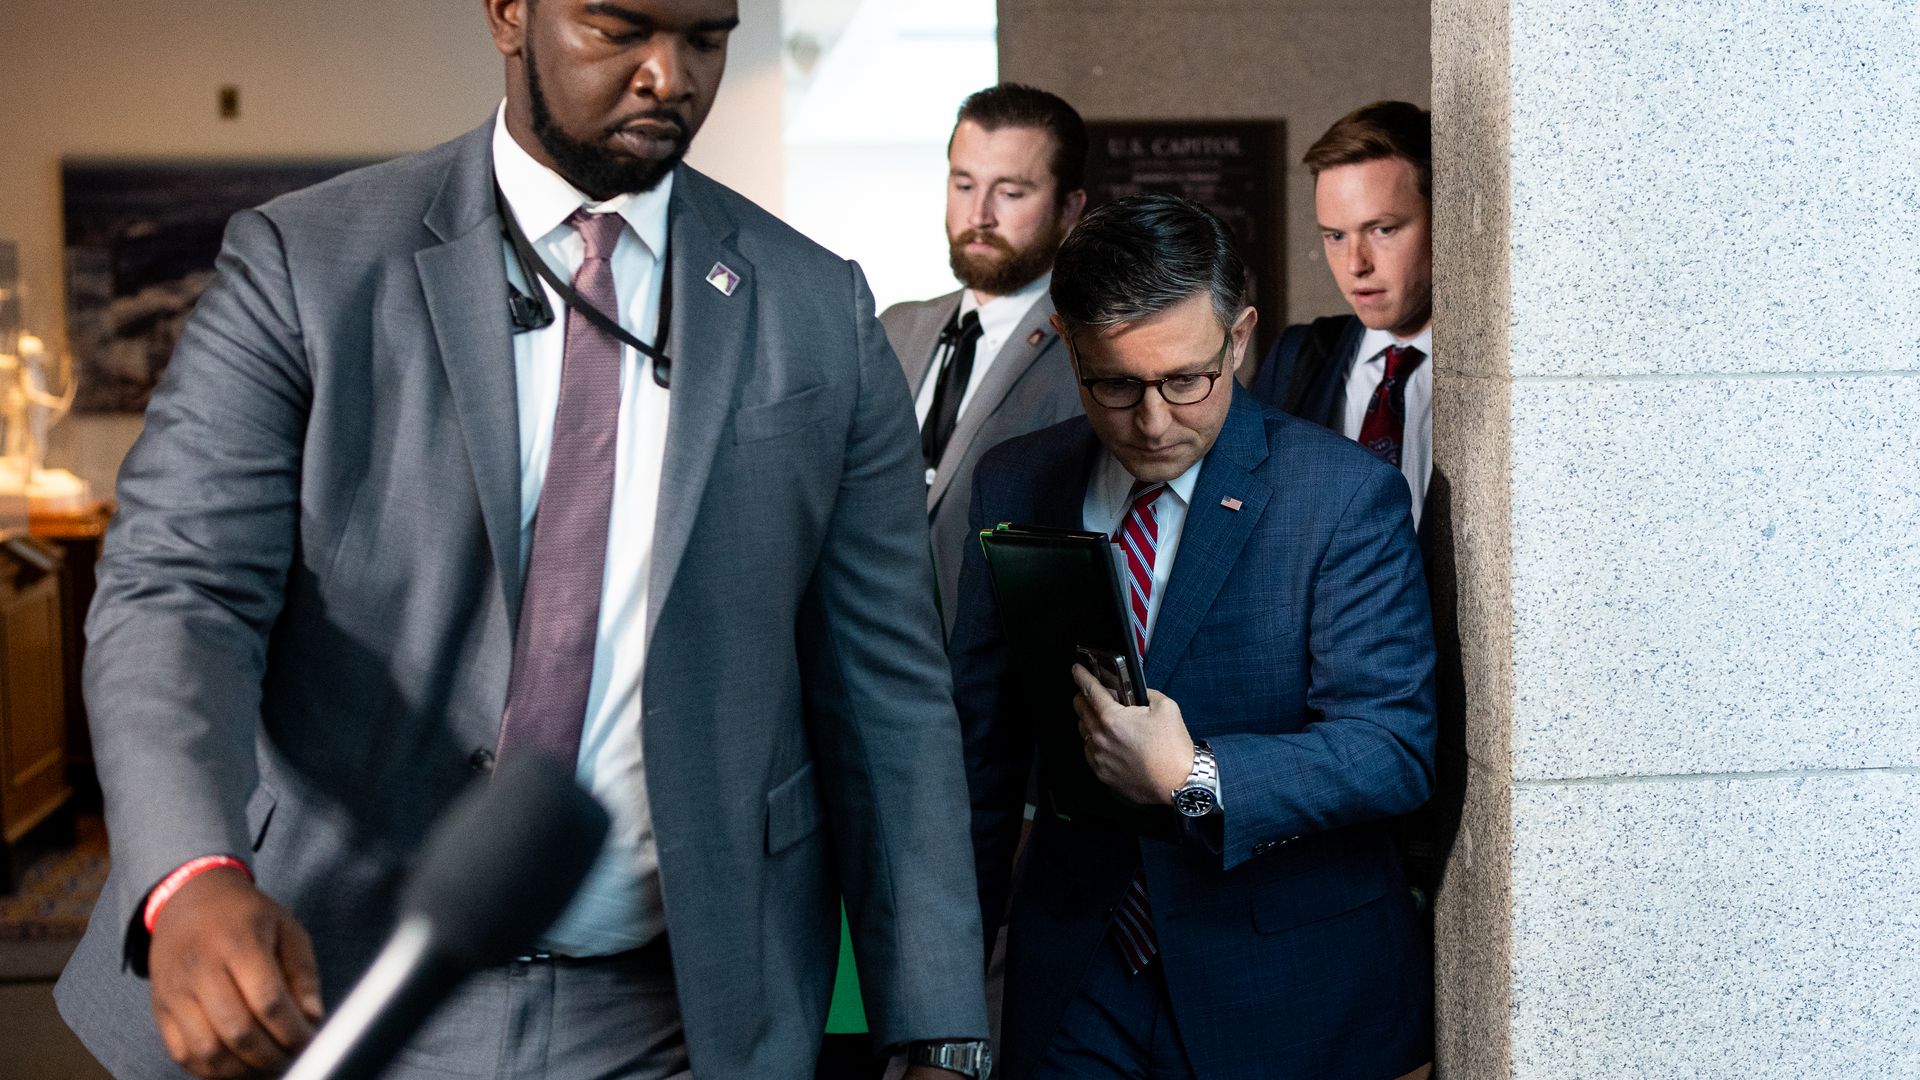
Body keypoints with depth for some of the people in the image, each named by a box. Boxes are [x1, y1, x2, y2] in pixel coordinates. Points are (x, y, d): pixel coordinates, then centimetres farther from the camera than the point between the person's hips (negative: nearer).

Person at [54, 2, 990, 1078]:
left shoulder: (822, 315, 1)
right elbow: (176, 588, -14)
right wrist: (193, 880, -33)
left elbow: (887, 688, 1)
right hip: (312, 990, -1)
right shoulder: (305, 264, -5)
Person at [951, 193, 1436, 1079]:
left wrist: (1194, 779, -29)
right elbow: (981, 740, 8)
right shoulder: (1014, 487, 3)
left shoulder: (1346, 496, -10)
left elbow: (1395, 748, -15)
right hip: (1075, 985, 3)